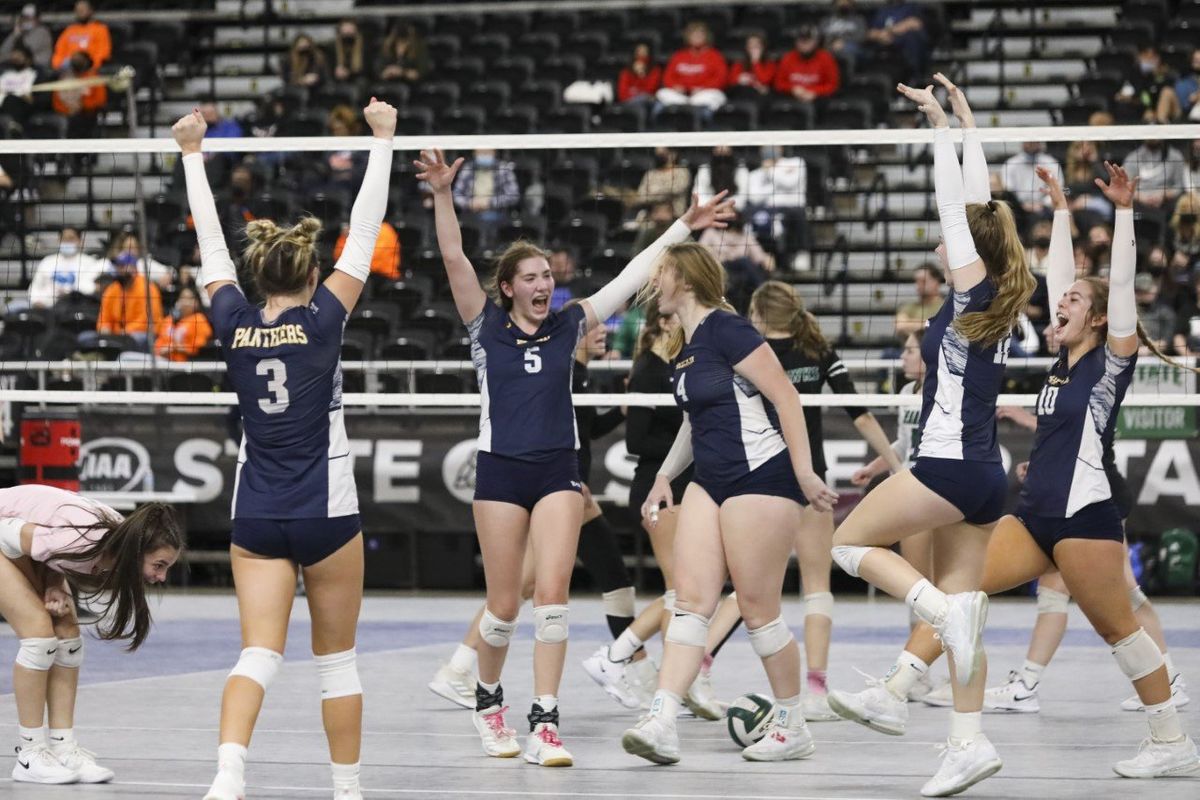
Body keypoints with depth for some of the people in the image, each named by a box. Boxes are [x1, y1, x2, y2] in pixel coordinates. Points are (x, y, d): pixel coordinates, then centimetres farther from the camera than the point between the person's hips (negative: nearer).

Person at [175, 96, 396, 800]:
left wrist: (193, 155, 19)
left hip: (256, 515, 3)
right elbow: (365, 233, -6)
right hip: (326, 511, -2)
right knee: (338, 659, 9)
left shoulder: (233, 323, -2)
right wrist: (383, 141, 0)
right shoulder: (323, 320, -9)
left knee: (260, 654, -4)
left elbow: (210, 242, 9)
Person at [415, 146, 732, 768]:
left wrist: (684, 226, 7)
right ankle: (488, 700, 28)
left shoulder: (568, 326, 8)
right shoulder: (486, 325, 2)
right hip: (501, 471, -1)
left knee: (552, 595, -11)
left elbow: (635, 274, 9)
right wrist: (442, 194, -22)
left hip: (558, 471, 2)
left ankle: (544, 723, -10)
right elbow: (453, 257, -10)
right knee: (504, 606, 2)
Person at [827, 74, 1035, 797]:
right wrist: (968, 127, 23)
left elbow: (956, 208, -9)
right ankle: (970, 741, 1)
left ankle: (945, 613, -14)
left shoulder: (973, 293, -9)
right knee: (961, 608, 7)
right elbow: (978, 208, 17)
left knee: (851, 541, 5)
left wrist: (943, 129, -3)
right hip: (985, 474, 8)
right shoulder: (1001, 302, 9)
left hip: (950, 466, -8)